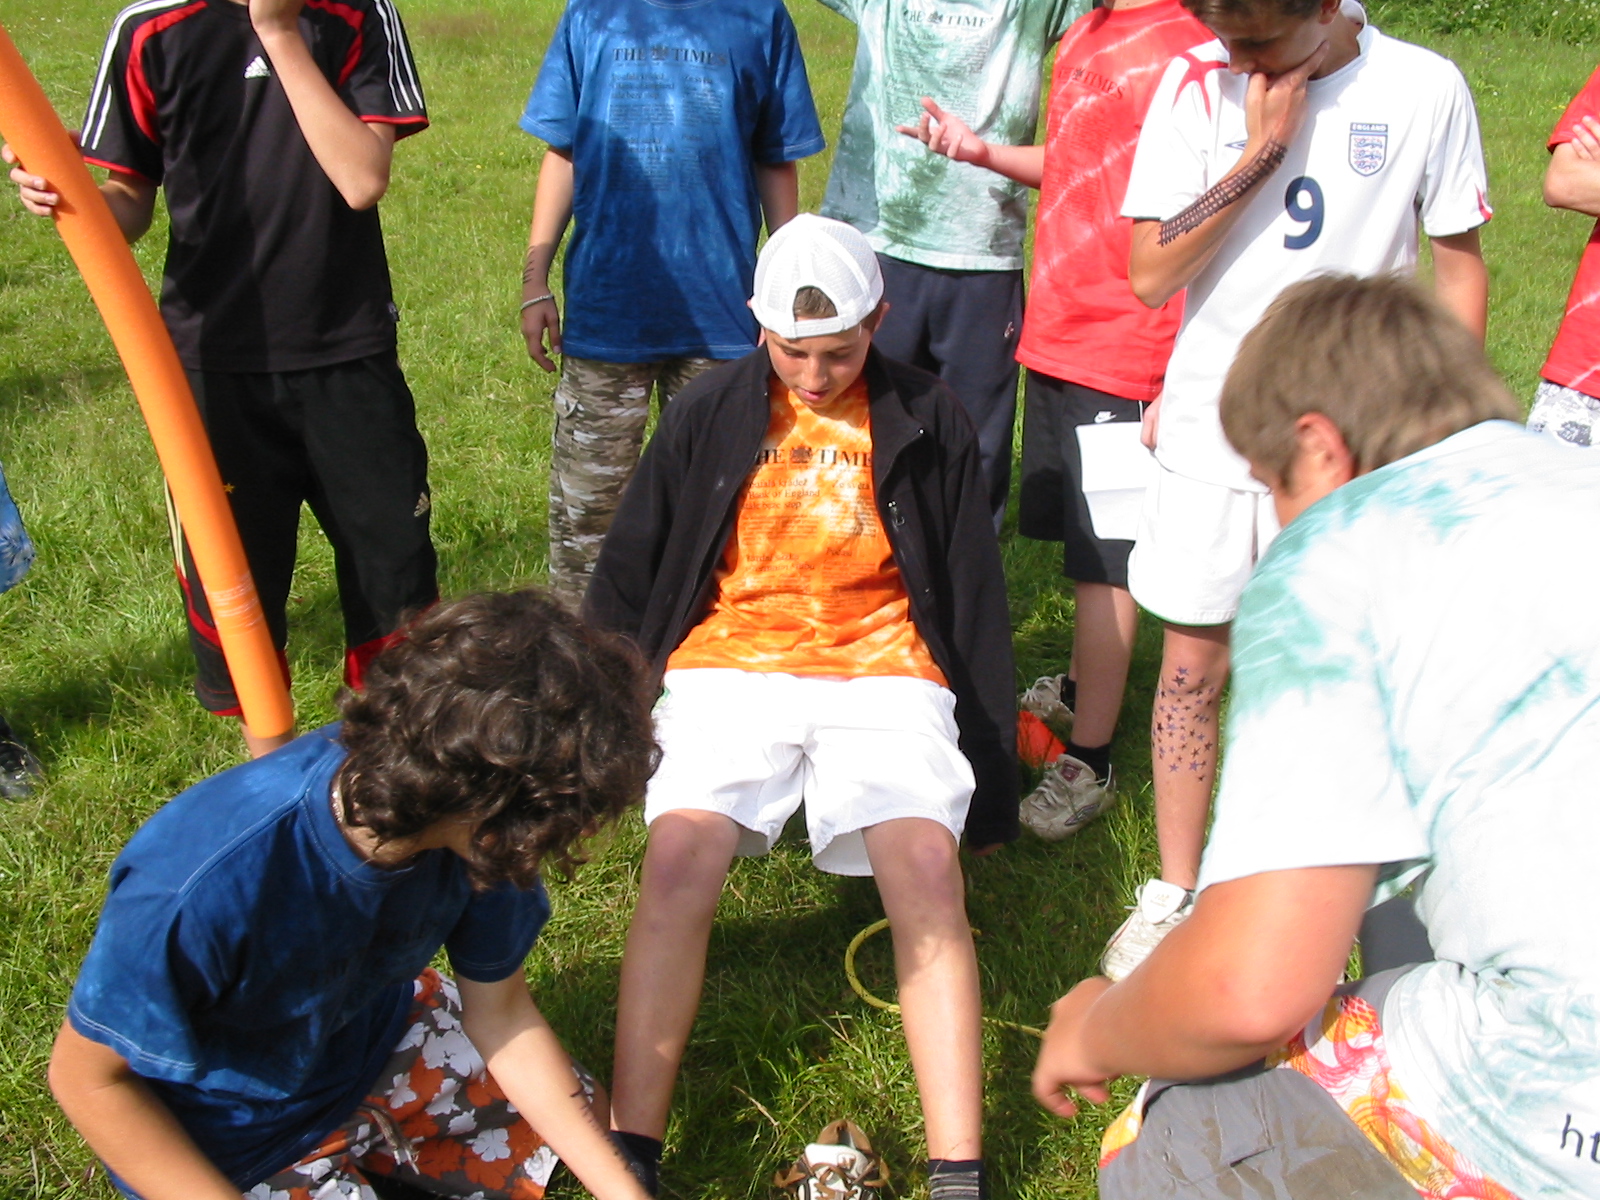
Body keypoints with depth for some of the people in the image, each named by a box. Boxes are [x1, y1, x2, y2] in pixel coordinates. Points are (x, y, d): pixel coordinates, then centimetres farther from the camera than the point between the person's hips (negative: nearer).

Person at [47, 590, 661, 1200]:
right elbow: (87, 1077, -23)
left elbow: (501, 1014, -10)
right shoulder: (202, 886, -41)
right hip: (241, 1141, -5)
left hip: (375, 1034, 5)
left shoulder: (471, 830, -24)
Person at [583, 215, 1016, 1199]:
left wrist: (990, 753, 12)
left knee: (927, 866, -28)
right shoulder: (710, 414, 8)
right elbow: (630, 573, 15)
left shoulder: (929, 423, 7)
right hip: (731, 665, 1)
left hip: (883, 672, 0)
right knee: (680, 859, -28)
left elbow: (974, 597, 12)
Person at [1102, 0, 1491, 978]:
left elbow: (1461, 267, 5)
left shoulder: (1423, 88, -5)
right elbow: (1150, 274, -9)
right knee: (1193, 664, 6)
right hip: (1210, 427, 1)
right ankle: (1174, 895, 20)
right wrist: (1262, 149, -15)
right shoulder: (1198, 84, -3)